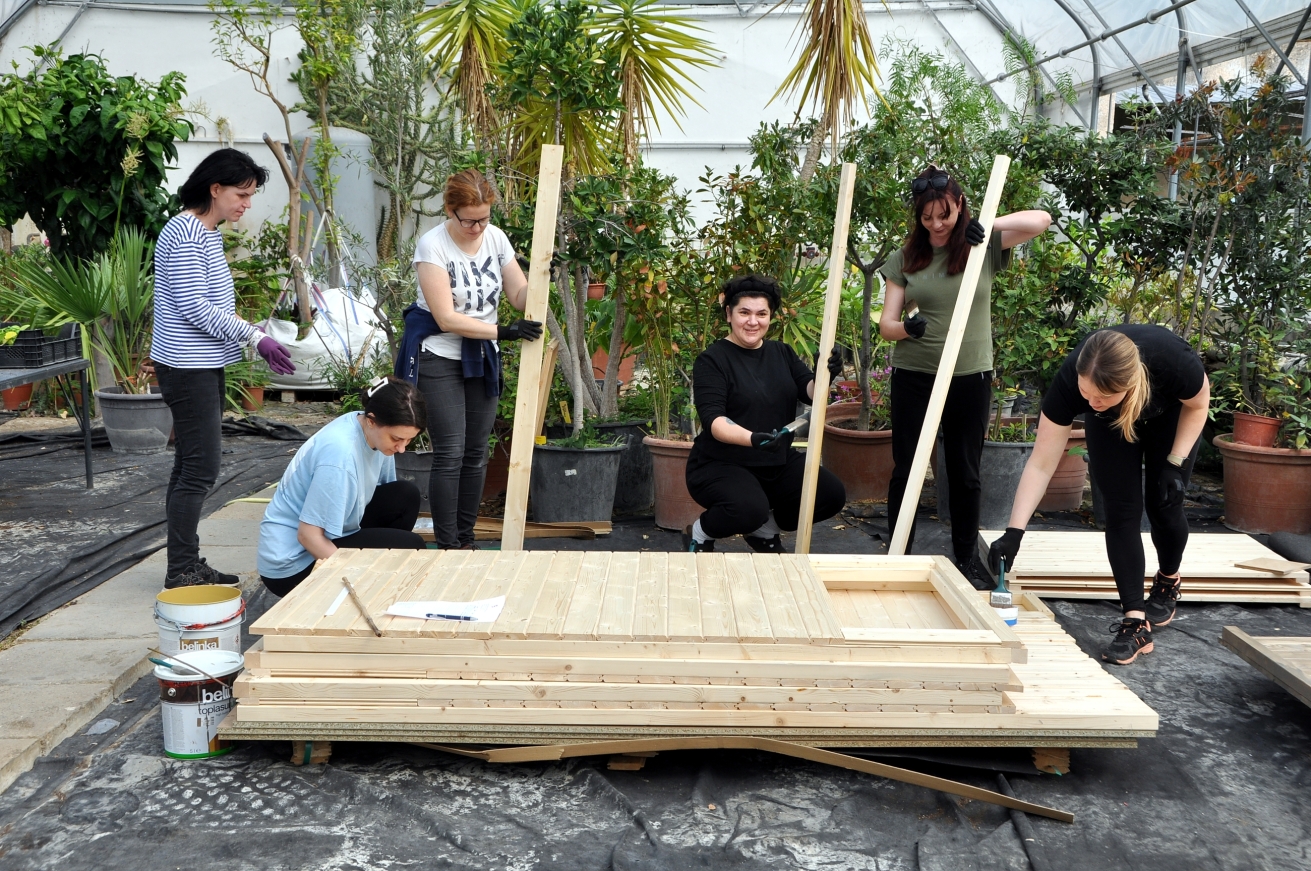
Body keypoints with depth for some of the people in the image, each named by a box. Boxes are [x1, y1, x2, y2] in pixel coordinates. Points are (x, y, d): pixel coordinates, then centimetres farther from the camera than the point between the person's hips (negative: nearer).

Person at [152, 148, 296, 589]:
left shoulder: (209, 233, 15)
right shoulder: (184, 234, -15)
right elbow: (194, 308, -20)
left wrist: (255, 339, 13)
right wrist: (255, 336, -18)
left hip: (204, 364, 10)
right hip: (187, 367, -10)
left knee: (192, 466, 13)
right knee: (200, 468, -8)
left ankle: (188, 565, 20)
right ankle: (181, 571, 1)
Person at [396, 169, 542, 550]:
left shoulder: (496, 237, 0)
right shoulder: (433, 245, -16)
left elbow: (520, 296, 3)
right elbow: (447, 319, -21)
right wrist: (504, 331, -26)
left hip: (482, 358, 6)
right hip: (438, 357, -5)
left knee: (476, 452, 8)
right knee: (450, 453, -9)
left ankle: (466, 539, 19)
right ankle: (447, 546, 1)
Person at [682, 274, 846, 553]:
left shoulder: (782, 353, 8)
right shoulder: (712, 360, -10)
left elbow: (810, 392, -2)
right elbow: (713, 419, -21)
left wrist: (824, 377, -26)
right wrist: (751, 438, -40)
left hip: (777, 461, 6)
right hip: (721, 464, -6)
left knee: (833, 494, -13)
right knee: (750, 509, -35)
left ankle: (766, 530, 13)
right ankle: (698, 534, -1)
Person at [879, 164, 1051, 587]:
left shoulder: (984, 248, 1)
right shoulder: (903, 259, 3)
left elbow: (1041, 220, -8)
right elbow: (886, 323, -2)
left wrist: (989, 224, -19)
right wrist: (906, 327, -24)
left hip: (971, 377, 0)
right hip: (913, 376, 1)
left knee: (965, 472, 10)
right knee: (905, 469, 5)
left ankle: (967, 558, 24)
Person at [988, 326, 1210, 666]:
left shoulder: (1171, 361, -43)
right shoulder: (1070, 380, -39)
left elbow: (1198, 403, -16)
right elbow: (1041, 464, -33)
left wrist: (1175, 463, -21)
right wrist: (1014, 532, -38)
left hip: (1170, 416, 0)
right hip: (1110, 425, 1)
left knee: (1163, 505, -1)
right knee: (1121, 511, -11)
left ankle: (1168, 581, 30)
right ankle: (1136, 622, -7)